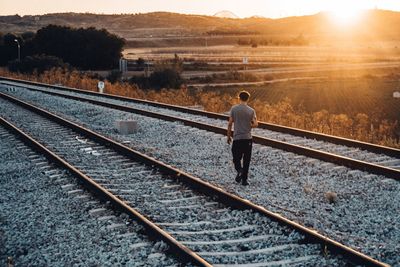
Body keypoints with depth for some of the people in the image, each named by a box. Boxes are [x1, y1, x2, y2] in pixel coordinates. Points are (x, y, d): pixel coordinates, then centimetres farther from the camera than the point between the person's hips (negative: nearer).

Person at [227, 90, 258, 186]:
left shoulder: (234, 109, -3)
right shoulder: (251, 110, -2)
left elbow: (230, 123, -3)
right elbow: (255, 124, -7)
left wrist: (229, 136, 7)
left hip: (237, 138, -1)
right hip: (247, 138, 1)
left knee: (236, 158, 12)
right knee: (246, 160, 8)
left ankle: (239, 170, -16)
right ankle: (244, 180, 11)